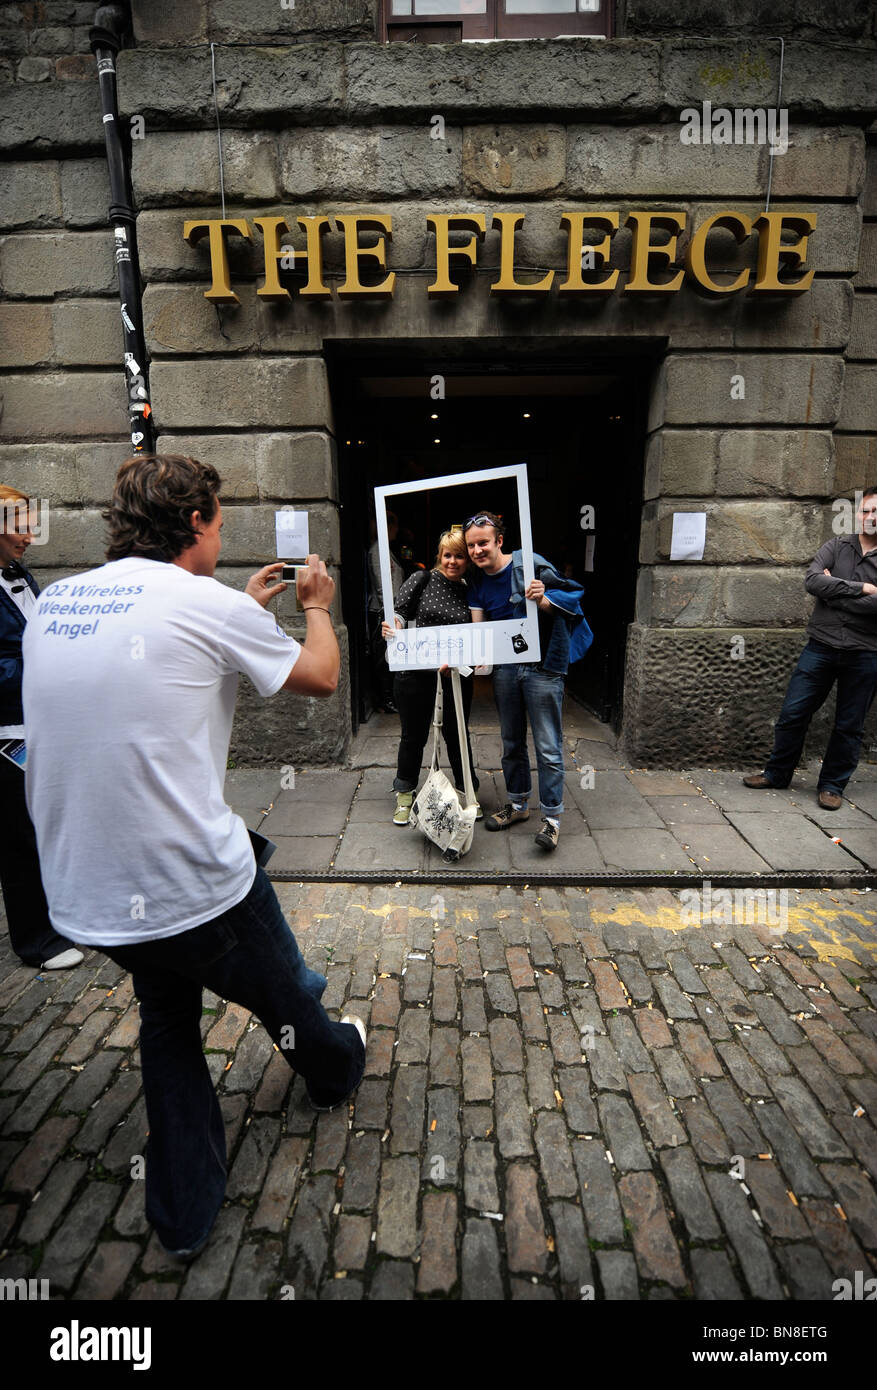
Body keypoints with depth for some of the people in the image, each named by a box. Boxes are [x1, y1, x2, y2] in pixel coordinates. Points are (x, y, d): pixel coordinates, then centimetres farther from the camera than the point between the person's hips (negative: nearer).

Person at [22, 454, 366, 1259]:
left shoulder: (54, 603, 5)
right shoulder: (207, 602, -15)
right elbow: (321, 677, 0)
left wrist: (248, 609, 26)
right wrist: (318, 607, 19)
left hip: (81, 891, 7)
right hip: (192, 883, -6)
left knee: (167, 1018, 29)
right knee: (287, 997, 23)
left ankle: (183, 1217, 43)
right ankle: (337, 1071, 54)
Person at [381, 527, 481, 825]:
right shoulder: (422, 579, -1)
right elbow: (400, 610, -4)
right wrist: (393, 623, -26)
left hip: (455, 675, 2)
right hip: (416, 673, -2)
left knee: (457, 734, 14)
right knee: (413, 735, 11)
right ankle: (405, 794, 31)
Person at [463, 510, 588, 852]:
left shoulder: (530, 564, -12)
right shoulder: (478, 583, 6)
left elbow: (571, 597, -10)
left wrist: (542, 599, -30)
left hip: (542, 666, -6)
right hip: (505, 668, 6)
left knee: (548, 746, -2)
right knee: (511, 742, 17)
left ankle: (552, 817, 10)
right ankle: (517, 805, 34)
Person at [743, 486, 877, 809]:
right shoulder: (836, 546, 7)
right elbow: (812, 580, -11)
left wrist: (835, 592, -11)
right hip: (821, 645, 1)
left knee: (849, 725, 7)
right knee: (793, 713, 3)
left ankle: (832, 785, 22)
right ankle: (777, 773, 20)